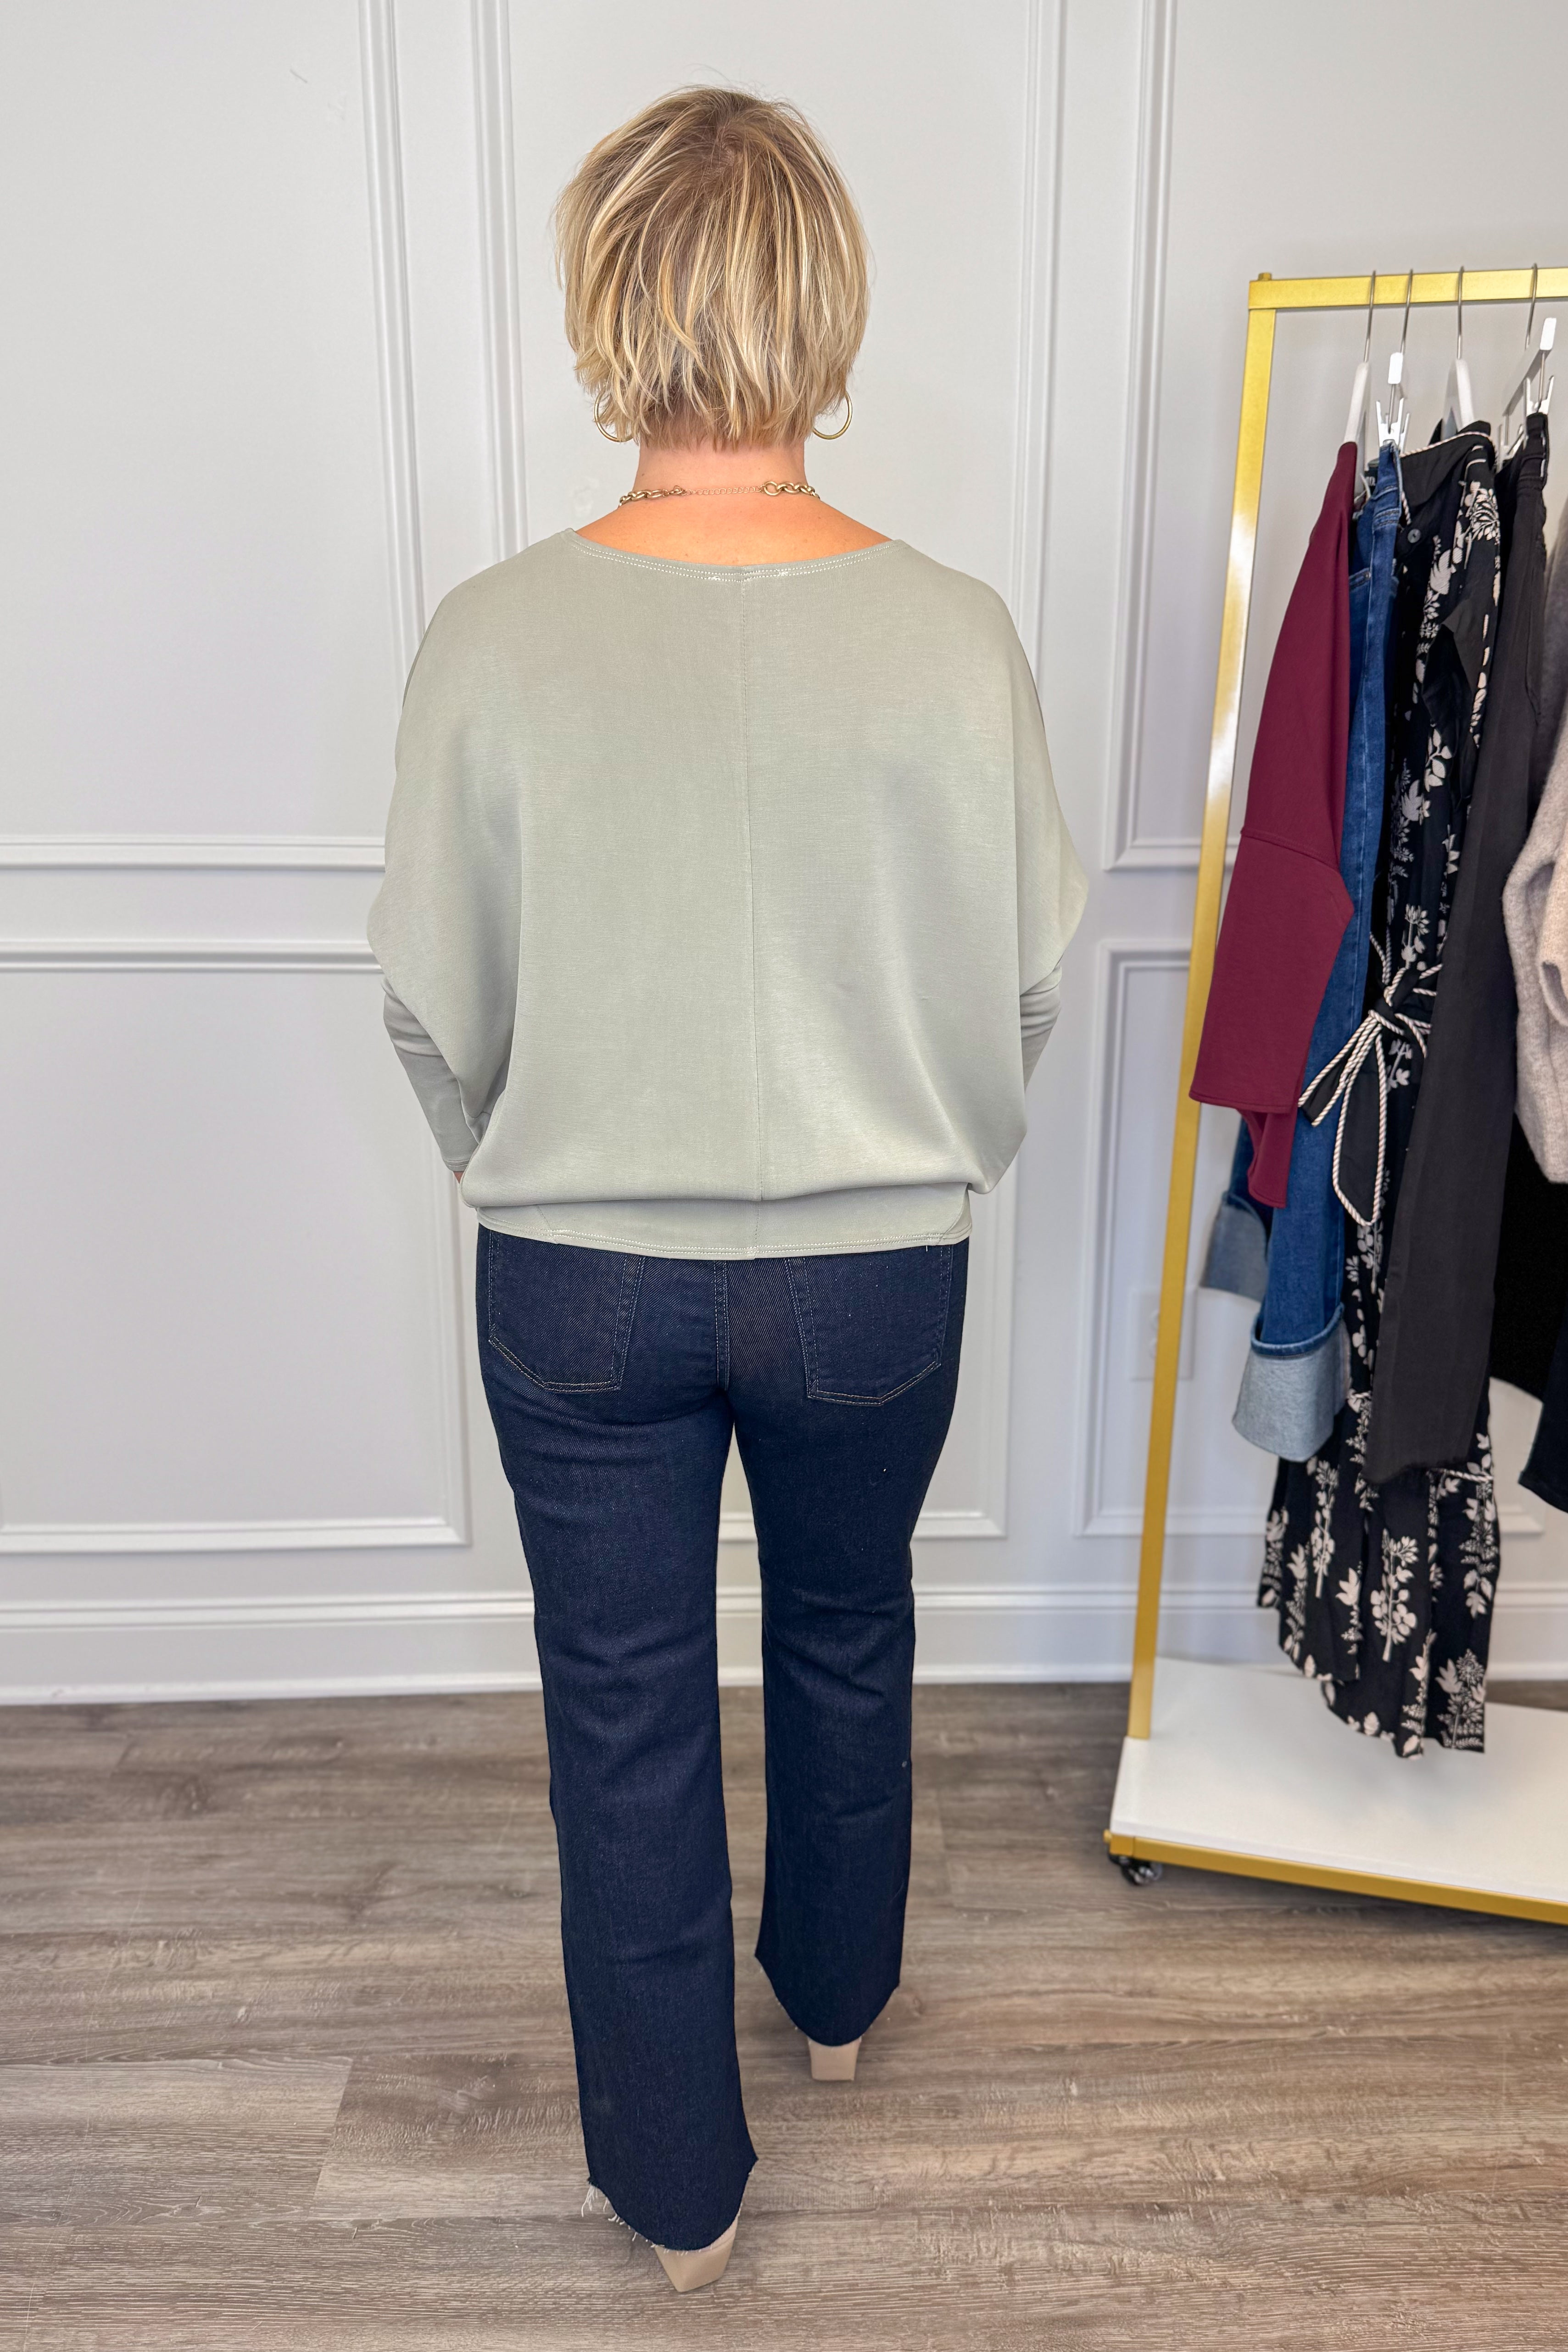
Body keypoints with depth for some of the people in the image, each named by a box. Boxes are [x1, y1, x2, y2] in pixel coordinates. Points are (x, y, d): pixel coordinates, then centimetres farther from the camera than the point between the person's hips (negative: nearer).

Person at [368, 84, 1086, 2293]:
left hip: (579, 1282, 0)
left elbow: (438, 1009, -5)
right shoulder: (954, 635, -13)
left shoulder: (496, 637, -14)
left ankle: (677, 2180, 38)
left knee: (627, 1713, 18)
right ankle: (837, 1989, 54)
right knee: (846, 1634, 27)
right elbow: (1028, 980, -3)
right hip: (876, 1275, 1)